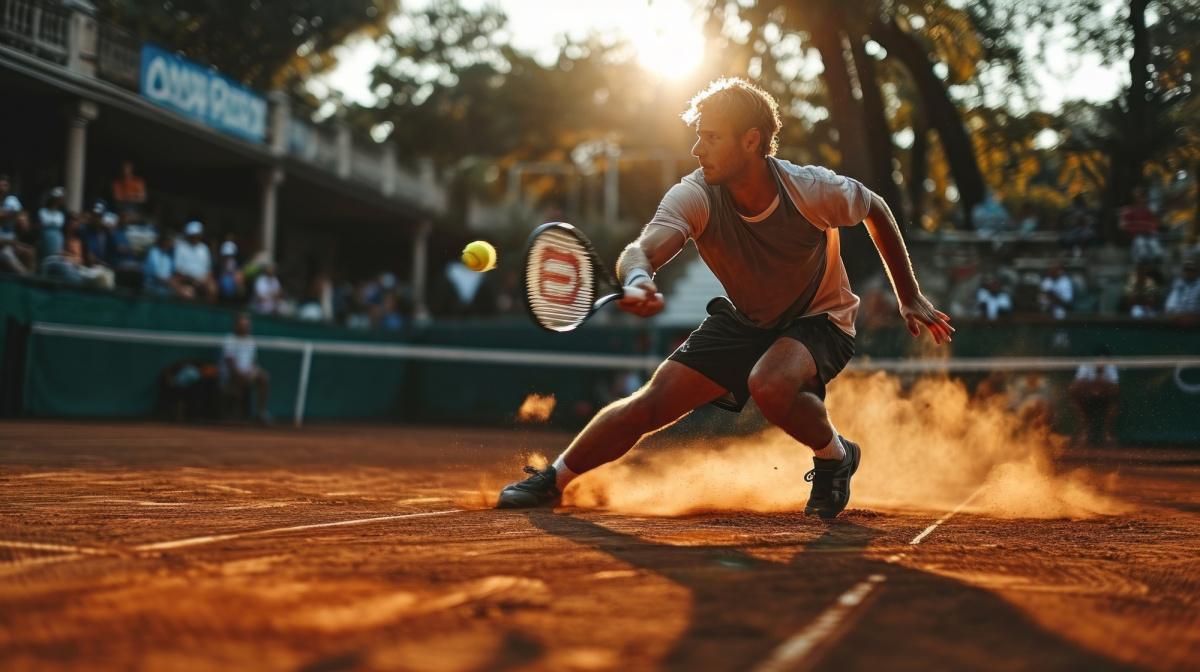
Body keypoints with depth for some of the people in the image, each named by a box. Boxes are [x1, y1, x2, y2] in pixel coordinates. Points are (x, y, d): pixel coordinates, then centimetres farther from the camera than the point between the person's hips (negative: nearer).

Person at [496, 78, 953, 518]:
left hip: (820, 319, -3)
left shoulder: (815, 190, -27)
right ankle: (553, 479, 15)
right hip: (744, 320, 3)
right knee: (651, 403, -5)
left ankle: (835, 457, -5)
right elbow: (641, 251, -42)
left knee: (769, 386, -36)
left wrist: (910, 297, 1)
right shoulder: (694, 197, -25)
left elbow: (876, 209, -5)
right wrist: (638, 281, -68)